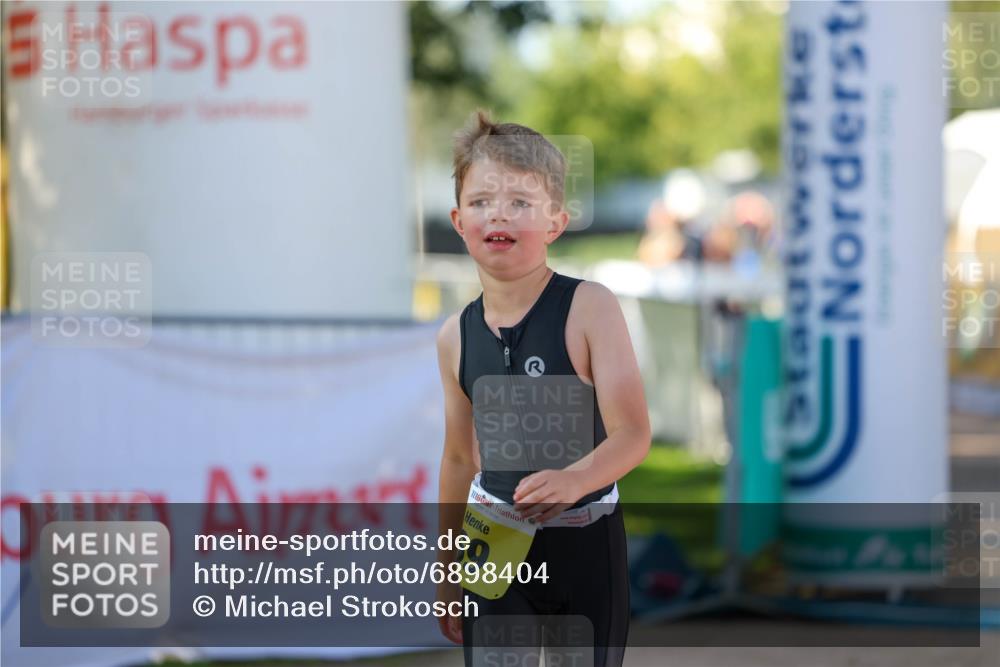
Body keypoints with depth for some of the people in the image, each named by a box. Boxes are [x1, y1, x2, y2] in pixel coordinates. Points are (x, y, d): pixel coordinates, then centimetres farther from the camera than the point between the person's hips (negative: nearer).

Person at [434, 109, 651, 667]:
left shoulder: (589, 308, -12)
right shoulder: (457, 337, 0)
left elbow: (633, 433, -19)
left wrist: (575, 479, -39)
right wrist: (447, 571, 16)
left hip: (584, 542, -2)